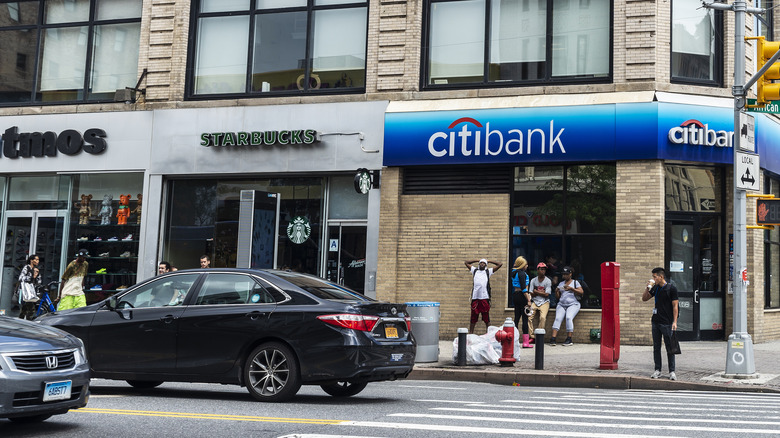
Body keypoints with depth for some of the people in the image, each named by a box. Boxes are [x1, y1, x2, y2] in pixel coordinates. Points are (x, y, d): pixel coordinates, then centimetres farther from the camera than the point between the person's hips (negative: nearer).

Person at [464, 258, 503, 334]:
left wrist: (489, 261, 18)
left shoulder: (488, 271, 13)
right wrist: (477, 260, 24)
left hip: (485, 297, -2)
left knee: (486, 319, 0)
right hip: (475, 297, 2)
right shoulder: (475, 270, 18)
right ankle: (470, 334, 8)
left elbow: (500, 264, 12)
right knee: (473, 318, 4)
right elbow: (466, 262, 26)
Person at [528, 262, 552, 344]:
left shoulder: (548, 281, 0)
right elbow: (531, 294, 3)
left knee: (543, 317, -26)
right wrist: (541, 292, -5)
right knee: (529, 317, -18)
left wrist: (536, 291, -2)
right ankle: (532, 337, -13)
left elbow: (546, 294, -8)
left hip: (544, 302, -3)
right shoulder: (533, 280, 8)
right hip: (535, 302, 3)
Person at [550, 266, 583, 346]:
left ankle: (569, 339, -26)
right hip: (561, 304, 3)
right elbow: (558, 297, 21)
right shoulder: (561, 283, 22)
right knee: (558, 318, -22)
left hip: (573, 304, -3)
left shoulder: (575, 282, 10)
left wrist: (571, 288, -15)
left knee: (569, 317, -30)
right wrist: (556, 292, -2)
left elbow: (581, 292, -4)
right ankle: (553, 338, -32)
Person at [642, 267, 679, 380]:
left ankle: (672, 371, 5)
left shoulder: (671, 288, -7)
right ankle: (657, 370, 15)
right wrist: (648, 287, 2)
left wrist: (674, 322, -13)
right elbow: (644, 298, 18)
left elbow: (675, 306, -8)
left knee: (669, 348, -1)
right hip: (656, 322, 6)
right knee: (656, 347, 8)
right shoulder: (655, 288, 10)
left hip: (667, 323, -6)